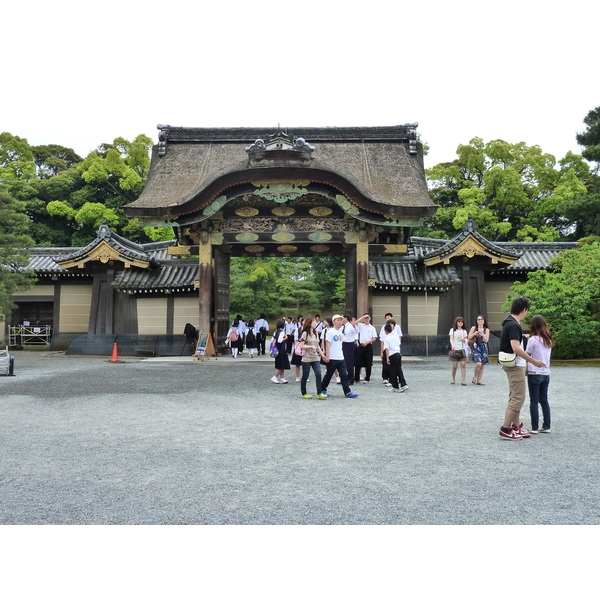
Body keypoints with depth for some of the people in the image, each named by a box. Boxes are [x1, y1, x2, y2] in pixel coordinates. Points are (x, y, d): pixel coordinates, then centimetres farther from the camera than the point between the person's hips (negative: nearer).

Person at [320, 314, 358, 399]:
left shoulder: (340, 332, 13)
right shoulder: (330, 332, -9)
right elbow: (327, 344, -14)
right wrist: (327, 356, -19)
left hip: (341, 358, 6)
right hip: (332, 358, -6)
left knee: (344, 375, 0)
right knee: (329, 375, 5)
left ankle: (347, 392, -1)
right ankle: (322, 390, 22)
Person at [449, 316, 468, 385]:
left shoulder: (464, 331, 16)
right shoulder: (452, 330, 8)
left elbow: (466, 340, 17)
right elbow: (451, 339, -4)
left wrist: (464, 340, -7)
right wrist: (452, 345, -24)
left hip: (462, 349, 2)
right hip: (455, 349, -2)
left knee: (463, 364, -11)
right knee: (455, 366, -5)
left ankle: (463, 381, -11)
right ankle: (453, 379, 17)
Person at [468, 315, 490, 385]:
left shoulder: (486, 330, 8)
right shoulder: (473, 328, 4)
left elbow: (486, 340, 2)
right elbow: (469, 338, 4)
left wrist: (482, 335, -15)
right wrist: (474, 333, -13)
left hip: (483, 348, 3)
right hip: (475, 347, -3)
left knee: (482, 365, 2)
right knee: (478, 363, -20)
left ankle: (479, 380, 12)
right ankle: (474, 378, 0)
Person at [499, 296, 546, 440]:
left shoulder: (509, 322, 10)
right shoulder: (514, 325, -21)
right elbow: (516, 348, -27)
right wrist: (533, 360, -20)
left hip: (513, 365, 10)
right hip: (515, 366, -10)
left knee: (515, 397, 17)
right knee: (518, 398, -5)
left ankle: (516, 426, 26)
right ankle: (505, 430, -2)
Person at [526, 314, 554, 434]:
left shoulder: (533, 339, -11)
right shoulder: (548, 340, 7)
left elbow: (527, 355, -9)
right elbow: (547, 355, 14)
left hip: (534, 374, -6)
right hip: (546, 373, 6)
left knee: (534, 401, 0)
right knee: (544, 400, 13)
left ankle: (534, 428, 2)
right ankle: (546, 426, 17)